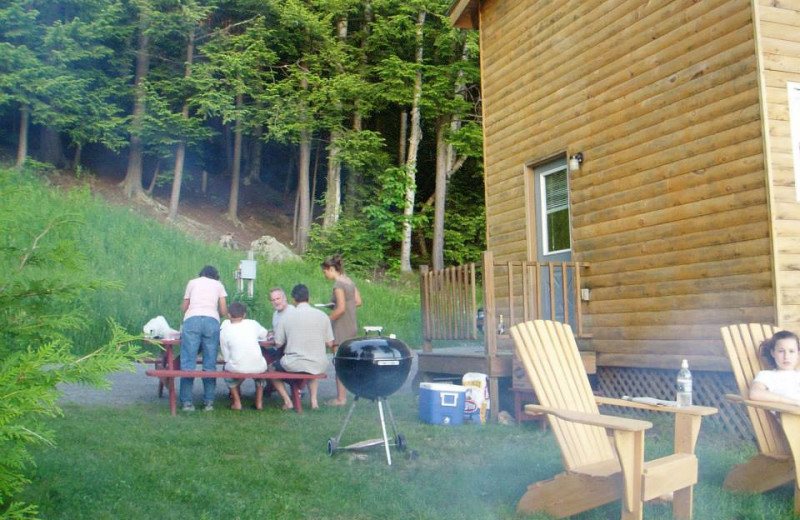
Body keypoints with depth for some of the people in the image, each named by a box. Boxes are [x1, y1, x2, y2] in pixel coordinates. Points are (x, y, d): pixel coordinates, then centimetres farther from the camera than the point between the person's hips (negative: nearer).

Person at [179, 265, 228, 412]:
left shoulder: (192, 282, 22)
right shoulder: (218, 285, 22)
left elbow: (184, 308, 23)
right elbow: (224, 312, 17)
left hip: (191, 320, 0)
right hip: (212, 321, 0)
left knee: (188, 362, -2)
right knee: (210, 364, 2)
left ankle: (186, 402, -7)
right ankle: (208, 402, -1)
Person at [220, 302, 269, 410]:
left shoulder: (224, 330, 3)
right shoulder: (253, 323, 6)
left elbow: (226, 357, 4)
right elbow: (264, 335, 26)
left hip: (238, 368, -1)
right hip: (258, 368, 1)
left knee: (227, 368, 32)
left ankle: (237, 402, 27)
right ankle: (259, 402, 32)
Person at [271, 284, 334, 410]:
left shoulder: (286, 317, -7)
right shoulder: (322, 315, -2)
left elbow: (278, 343, 0)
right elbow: (329, 343, 3)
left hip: (294, 365, -3)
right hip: (318, 367, 3)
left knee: (271, 368, 26)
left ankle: (287, 401, 14)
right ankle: (314, 399, 22)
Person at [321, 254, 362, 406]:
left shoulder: (338, 284, -16)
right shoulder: (349, 281, 10)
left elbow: (341, 309, -22)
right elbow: (358, 302, 13)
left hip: (341, 327, -9)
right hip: (352, 326, 9)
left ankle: (341, 398, 2)